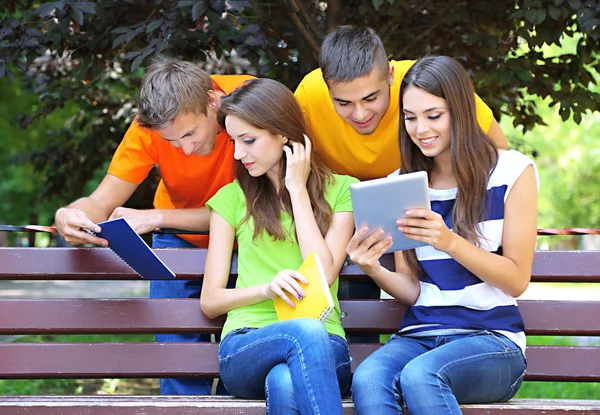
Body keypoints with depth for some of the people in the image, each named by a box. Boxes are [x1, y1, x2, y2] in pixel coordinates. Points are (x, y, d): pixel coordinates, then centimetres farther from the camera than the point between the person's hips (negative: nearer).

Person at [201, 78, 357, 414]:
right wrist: (267, 288, -9)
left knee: (284, 384, -40)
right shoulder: (232, 197, 16)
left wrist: (297, 190, 3)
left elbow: (324, 273, -2)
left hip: (325, 347, 0)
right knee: (307, 332, -38)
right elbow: (210, 301, 11)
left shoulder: (340, 190, 13)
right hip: (246, 347, 1)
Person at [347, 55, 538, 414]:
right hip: (418, 335, 4)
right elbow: (411, 290, 10)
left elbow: (517, 281, -3)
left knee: (419, 375, -36)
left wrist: (450, 241, -18)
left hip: (492, 339, -3)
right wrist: (375, 270, -13)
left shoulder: (512, 170, 0)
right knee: (367, 379, -32)